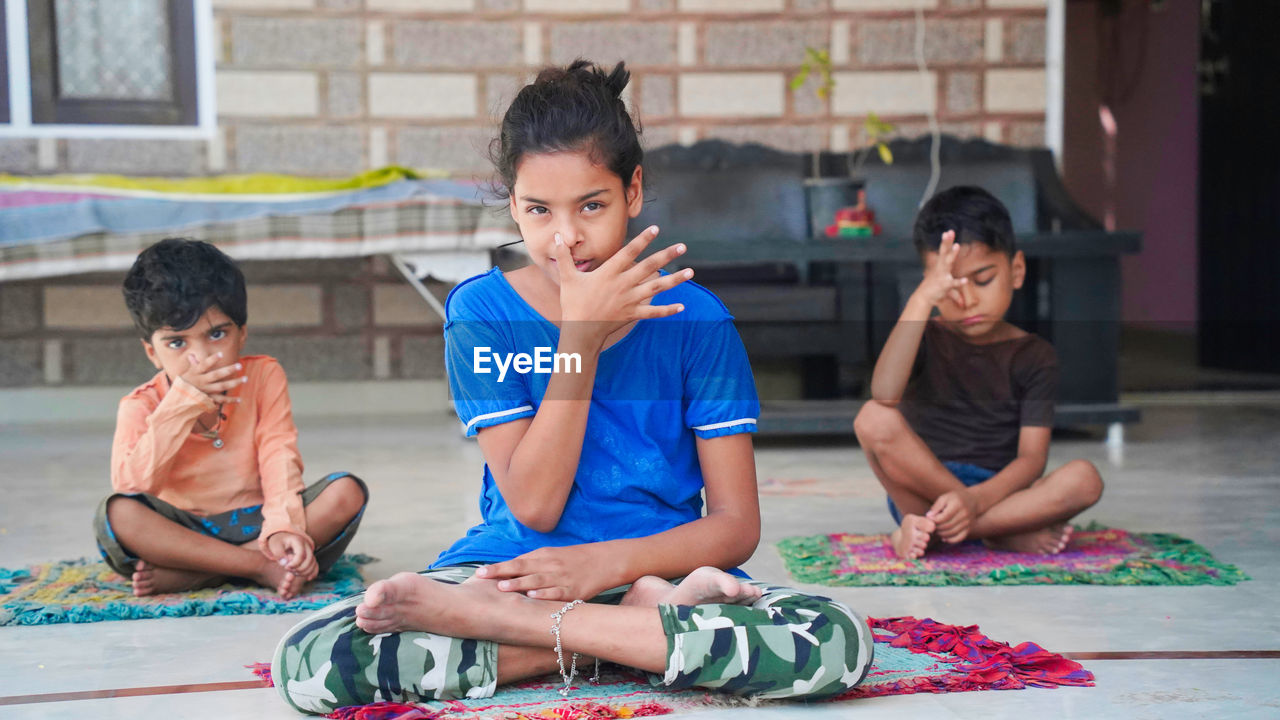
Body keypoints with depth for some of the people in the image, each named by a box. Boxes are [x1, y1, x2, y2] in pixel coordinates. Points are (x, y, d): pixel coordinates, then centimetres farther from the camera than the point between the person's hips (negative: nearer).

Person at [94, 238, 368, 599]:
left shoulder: (263, 376, 1)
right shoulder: (140, 407, -3)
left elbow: (279, 459, -8)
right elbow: (131, 486, -20)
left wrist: (282, 526, -26)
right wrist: (182, 404, -24)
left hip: (254, 523, 2)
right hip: (183, 533, -1)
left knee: (348, 492, -24)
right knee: (116, 513, -30)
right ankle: (261, 568, -30)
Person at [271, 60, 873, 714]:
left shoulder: (691, 317, -2)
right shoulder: (481, 310, -2)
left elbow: (736, 525, -3)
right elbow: (534, 506, -10)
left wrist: (606, 562, -20)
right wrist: (583, 334, -17)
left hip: (655, 561, 0)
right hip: (514, 565, 0)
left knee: (838, 645, -30)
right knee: (305, 663, -26)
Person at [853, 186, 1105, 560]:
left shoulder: (1034, 356, 7)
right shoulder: (926, 338, 5)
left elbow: (1032, 457, -5)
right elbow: (884, 393, -20)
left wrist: (977, 499, -26)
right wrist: (921, 299, -25)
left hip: (996, 492, 1)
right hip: (921, 491, -1)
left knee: (1084, 479, -26)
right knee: (874, 420, -28)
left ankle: (933, 531, -25)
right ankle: (1007, 534, -24)